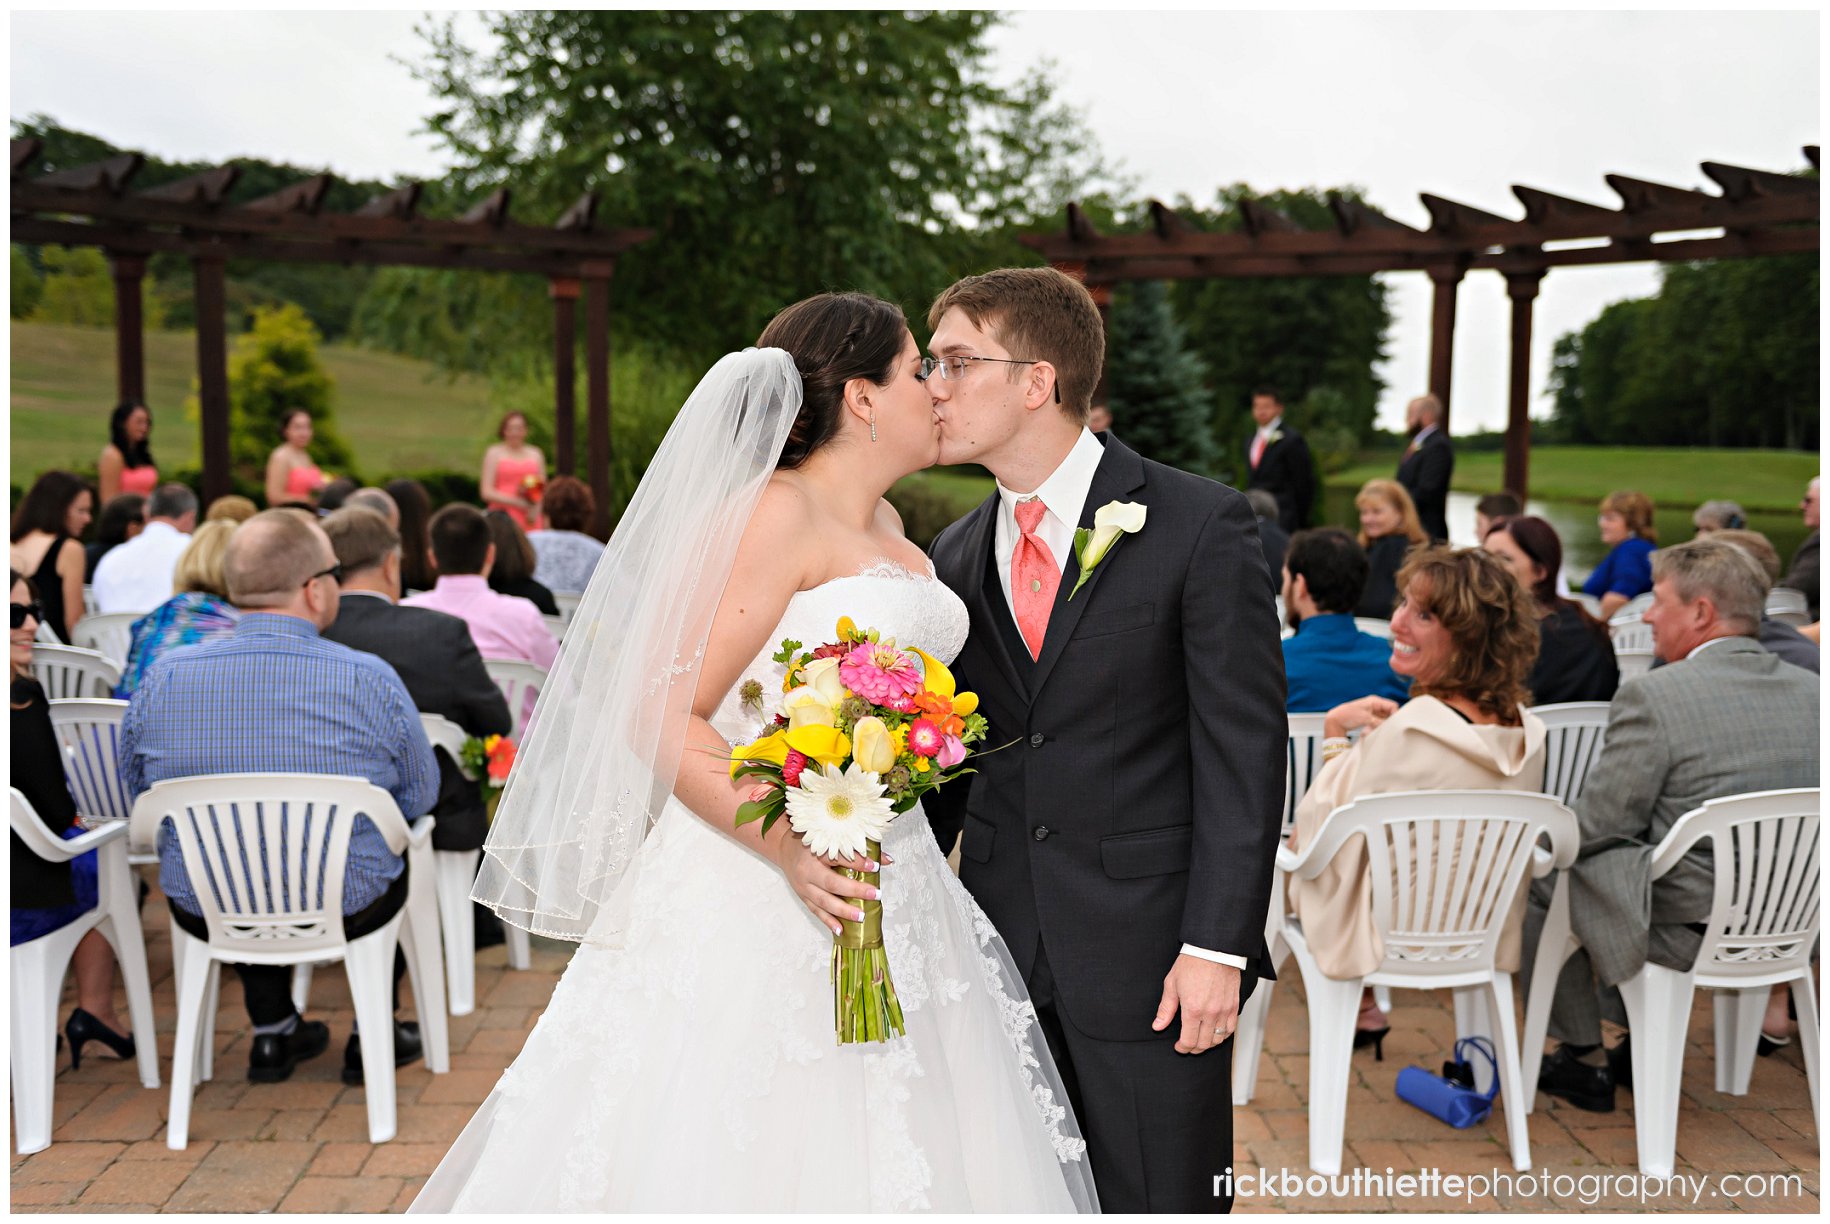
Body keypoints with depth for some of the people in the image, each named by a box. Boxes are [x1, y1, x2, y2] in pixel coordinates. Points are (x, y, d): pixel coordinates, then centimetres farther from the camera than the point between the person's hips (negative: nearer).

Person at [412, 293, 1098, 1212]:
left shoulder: (884, 526, 15)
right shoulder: (775, 514, -11)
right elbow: (661, 715, -17)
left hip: (894, 894, 8)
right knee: (728, 1154, -1)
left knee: (856, 1156, 10)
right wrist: (788, 848, -28)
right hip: (756, 897, -8)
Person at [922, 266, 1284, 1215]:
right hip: (1001, 948, 5)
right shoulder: (956, 555, 9)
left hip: (1149, 953, -5)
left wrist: (1217, 946, -15)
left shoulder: (1199, 524, -8)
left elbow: (1245, 752, -10)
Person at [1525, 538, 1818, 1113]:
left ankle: (1584, 1060, 24)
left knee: (1543, 879, 15)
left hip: (1693, 932, -7)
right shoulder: (1809, 689, 1)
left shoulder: (1653, 696, -19)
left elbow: (1597, 827, -15)